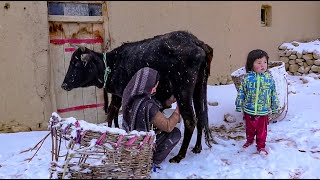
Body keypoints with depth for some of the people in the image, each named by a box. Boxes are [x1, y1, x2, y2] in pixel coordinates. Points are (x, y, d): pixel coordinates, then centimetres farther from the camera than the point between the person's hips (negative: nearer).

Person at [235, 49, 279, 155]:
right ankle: (249, 140, 44)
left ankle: (261, 146, 29)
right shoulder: (247, 78, -10)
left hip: (263, 111, 0)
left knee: (262, 130, 10)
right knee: (250, 128, 19)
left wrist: (275, 107, 9)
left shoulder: (269, 78, -6)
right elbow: (241, 93, -3)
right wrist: (239, 106, -1)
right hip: (249, 111, 0)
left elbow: (273, 94, 4)